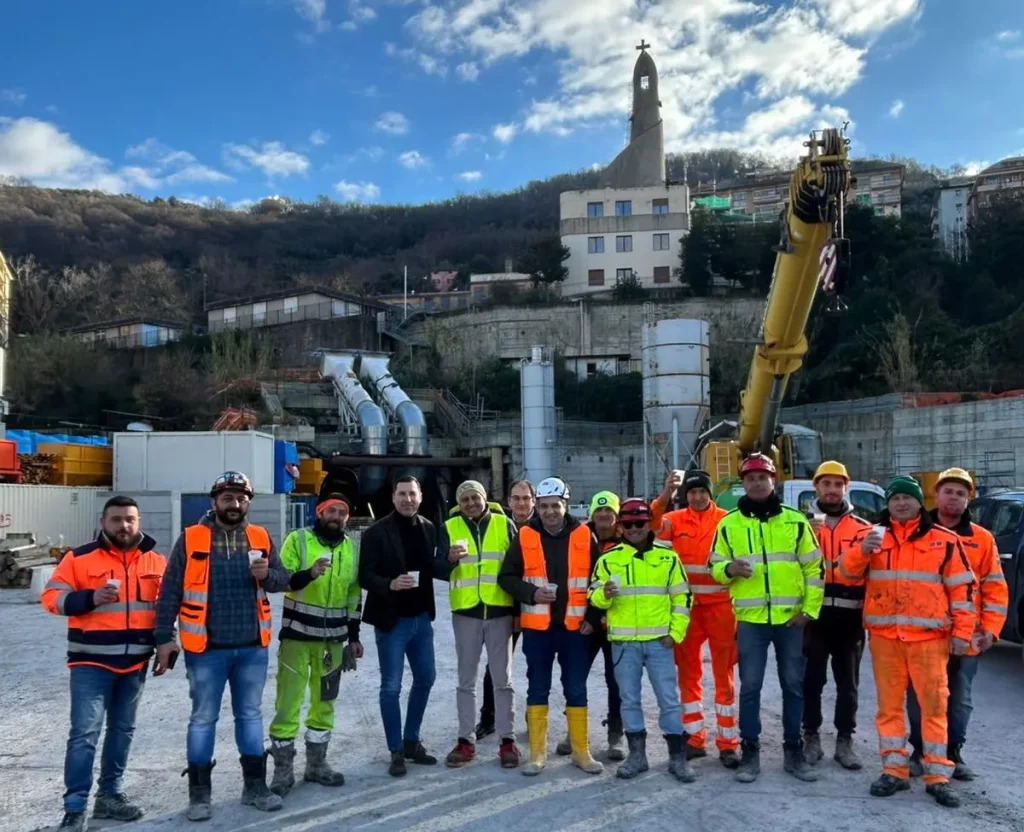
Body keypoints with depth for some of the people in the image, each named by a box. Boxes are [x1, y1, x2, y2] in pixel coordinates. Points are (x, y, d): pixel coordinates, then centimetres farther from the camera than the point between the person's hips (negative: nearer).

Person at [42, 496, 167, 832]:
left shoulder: (156, 560, 7)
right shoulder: (79, 558, -4)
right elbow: (51, 597, -6)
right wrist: (90, 598, -21)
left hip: (136, 662, 4)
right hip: (91, 662, -4)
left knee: (122, 730, 13)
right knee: (85, 733, -8)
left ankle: (110, 795, 26)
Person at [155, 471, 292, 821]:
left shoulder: (261, 538, 3)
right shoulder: (191, 539, -6)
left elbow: (284, 579, 3)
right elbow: (170, 592, -5)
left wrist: (267, 575, -19)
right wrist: (164, 637, -8)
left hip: (252, 647, 3)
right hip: (206, 648, -3)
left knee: (251, 715, 14)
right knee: (203, 718, 8)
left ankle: (255, 785, 26)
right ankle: (199, 792, 20)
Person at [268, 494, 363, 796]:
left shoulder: (352, 548, 7)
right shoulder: (297, 539, -7)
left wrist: (354, 636, 13)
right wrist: (309, 573, -32)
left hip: (333, 639, 5)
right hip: (297, 635, -5)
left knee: (325, 701, 13)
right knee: (289, 702, -2)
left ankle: (316, 763, 26)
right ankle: (283, 769, 10)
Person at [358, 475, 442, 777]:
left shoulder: (429, 529, 4)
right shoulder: (376, 532, -11)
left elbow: (433, 569, 11)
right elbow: (365, 576, -14)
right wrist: (390, 584, -30)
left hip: (422, 618, 6)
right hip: (391, 620, -5)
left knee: (425, 679, 14)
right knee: (391, 687, 1)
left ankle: (411, 741, 31)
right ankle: (396, 751, 15)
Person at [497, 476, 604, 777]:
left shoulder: (585, 536, -1)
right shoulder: (525, 536, -2)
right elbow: (506, 577, 1)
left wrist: (593, 617, -1)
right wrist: (530, 593, -15)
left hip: (575, 628, 0)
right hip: (537, 628, 0)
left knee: (576, 691, 9)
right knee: (537, 690, 9)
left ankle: (581, 752, 21)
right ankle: (537, 753, 19)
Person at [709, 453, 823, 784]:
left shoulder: (795, 520, 3)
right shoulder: (729, 524, 3)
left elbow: (813, 568, 5)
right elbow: (715, 567, 8)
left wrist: (809, 609, -2)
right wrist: (728, 569, -15)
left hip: (790, 618, 1)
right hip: (750, 619, 0)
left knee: (793, 685, 9)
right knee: (750, 686, 2)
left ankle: (794, 751, 21)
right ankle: (750, 752, 13)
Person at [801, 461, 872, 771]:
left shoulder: (863, 528, 9)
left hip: (850, 617, 1)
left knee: (848, 682, 9)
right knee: (812, 680, 5)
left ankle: (845, 741, 19)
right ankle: (811, 737, 17)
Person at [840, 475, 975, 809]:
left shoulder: (945, 540, 3)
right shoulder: (874, 536, 7)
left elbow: (962, 587, 4)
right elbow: (847, 571, -1)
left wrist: (962, 631, -1)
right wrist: (863, 550, -21)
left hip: (929, 636, -2)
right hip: (884, 635, 2)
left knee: (934, 705, 2)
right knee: (889, 704, 7)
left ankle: (937, 776, 12)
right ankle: (894, 770, 16)